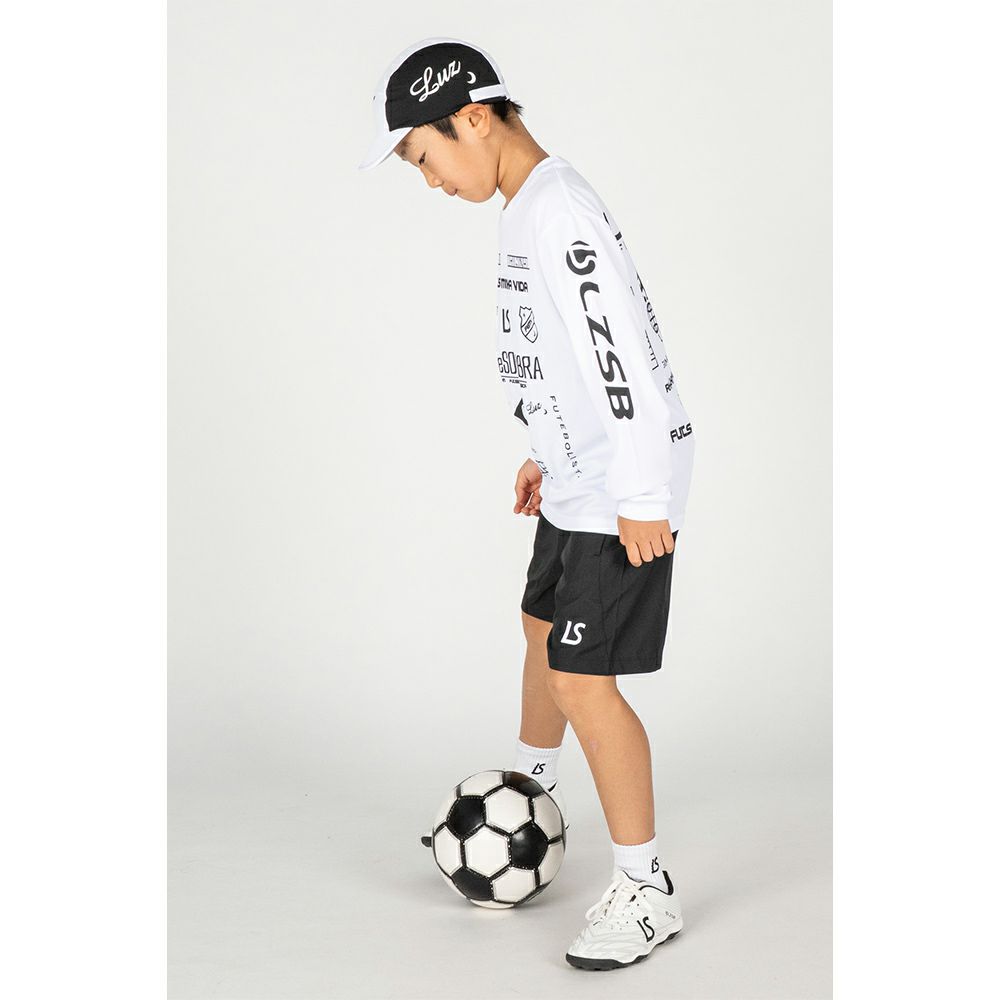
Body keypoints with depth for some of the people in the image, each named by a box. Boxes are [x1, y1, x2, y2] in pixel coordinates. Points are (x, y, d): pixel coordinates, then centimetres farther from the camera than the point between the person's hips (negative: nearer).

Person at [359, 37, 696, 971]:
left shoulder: (557, 209, -22)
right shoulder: (528, 207, 10)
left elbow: (625, 357, -26)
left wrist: (641, 496, -25)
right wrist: (548, 451, 25)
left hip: (624, 493, -11)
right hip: (583, 481, 11)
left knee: (583, 680, -10)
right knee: (543, 627, 25)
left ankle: (645, 890, 4)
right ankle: (531, 791, 50)